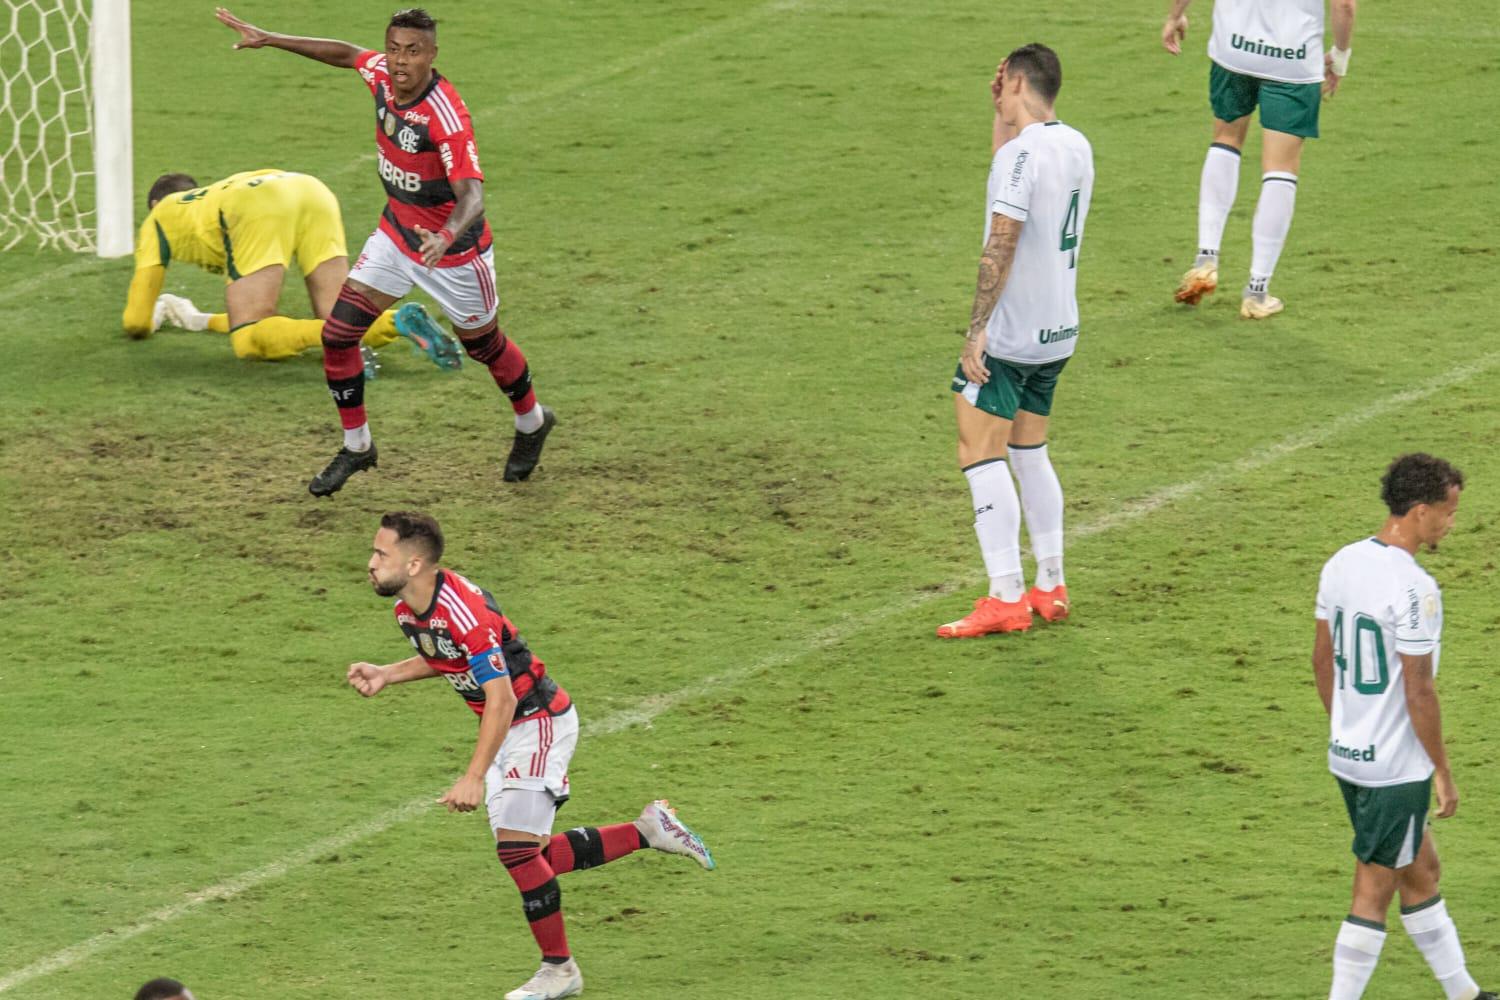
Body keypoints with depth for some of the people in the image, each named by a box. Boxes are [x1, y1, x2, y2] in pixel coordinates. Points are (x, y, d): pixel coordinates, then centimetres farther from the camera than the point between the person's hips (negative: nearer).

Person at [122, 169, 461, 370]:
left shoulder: (159, 218, 33)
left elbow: (137, 322, 30)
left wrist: (151, 320, 53)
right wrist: (200, 320, 65)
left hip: (256, 207, -6)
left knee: (249, 342, -7)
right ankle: (403, 322, -25)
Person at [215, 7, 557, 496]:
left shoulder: (447, 115, -33)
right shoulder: (382, 74, -13)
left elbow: (472, 195, -39)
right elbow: (346, 53, 10)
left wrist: (445, 237, -59)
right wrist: (269, 40, 12)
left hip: (452, 249, -6)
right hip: (396, 232, 6)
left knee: (484, 345, 15)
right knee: (337, 334, -2)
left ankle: (532, 423, 45)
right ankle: (356, 447, 17)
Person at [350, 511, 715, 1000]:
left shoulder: (464, 611, -29)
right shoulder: (407, 608, -1)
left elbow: (500, 698, -30)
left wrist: (474, 777, -33)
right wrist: (387, 675, 4)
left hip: (538, 721, -9)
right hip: (506, 728, 9)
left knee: (516, 847, -16)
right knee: (534, 859, 7)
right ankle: (648, 830, 23)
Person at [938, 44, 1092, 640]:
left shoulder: (1021, 153, -17)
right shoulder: (1077, 147, 9)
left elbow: (1000, 246, -23)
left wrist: (977, 329, -22)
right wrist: (1001, 114, 21)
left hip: (1008, 337, -9)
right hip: (1058, 334, 9)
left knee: (980, 454, -7)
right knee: (1030, 455, 18)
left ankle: (1005, 598, -12)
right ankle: (1050, 588, 20)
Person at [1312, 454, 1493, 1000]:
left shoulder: (1341, 564, 2)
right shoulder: (1414, 588, -23)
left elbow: (1322, 658, 12)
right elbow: (1418, 693, -21)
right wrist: (1443, 772, -11)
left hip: (1348, 754, 9)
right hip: (1397, 766, -9)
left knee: (1421, 869, 21)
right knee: (1374, 891, 1)